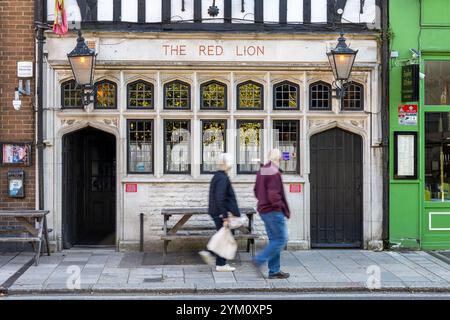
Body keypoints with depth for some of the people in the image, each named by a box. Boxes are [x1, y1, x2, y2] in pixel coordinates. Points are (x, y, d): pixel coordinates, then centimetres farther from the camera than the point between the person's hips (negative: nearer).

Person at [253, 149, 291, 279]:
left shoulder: (261, 171, 10)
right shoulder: (274, 173, -18)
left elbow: (256, 191, 17)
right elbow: (274, 196, -24)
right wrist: (285, 209, -11)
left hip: (263, 210, 10)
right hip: (274, 211, -10)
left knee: (274, 240, 13)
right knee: (281, 239, -3)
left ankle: (274, 271, 14)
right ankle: (259, 260, -5)